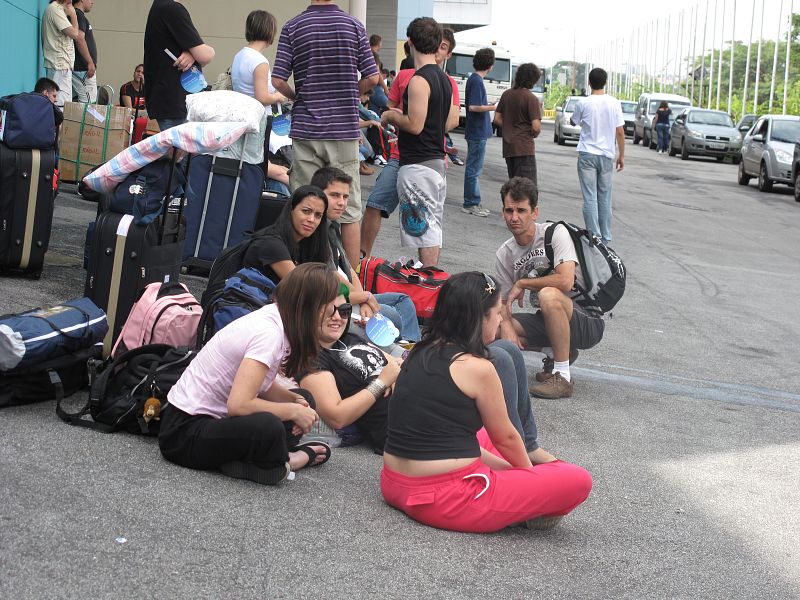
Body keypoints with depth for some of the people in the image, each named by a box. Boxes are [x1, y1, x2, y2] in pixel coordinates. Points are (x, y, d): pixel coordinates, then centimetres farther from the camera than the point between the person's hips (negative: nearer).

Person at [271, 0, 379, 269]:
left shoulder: (293, 27, 0)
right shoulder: (354, 25, 1)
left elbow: (278, 81, -6)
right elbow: (372, 78, -1)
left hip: (305, 129, 0)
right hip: (344, 130, 0)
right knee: (350, 211, 5)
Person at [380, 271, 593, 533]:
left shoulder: (420, 354, 9)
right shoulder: (476, 367, -13)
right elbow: (505, 437, 1)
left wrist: (504, 465, 21)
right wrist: (530, 472, 21)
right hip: (445, 501, -9)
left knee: (484, 436, 37)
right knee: (578, 480, -6)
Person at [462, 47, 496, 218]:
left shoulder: (473, 79, 12)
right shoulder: (477, 81, -18)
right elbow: (473, 107, -24)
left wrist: (489, 105, 19)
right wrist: (493, 108, -15)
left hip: (476, 132, 10)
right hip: (478, 132, -10)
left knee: (474, 168, 14)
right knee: (474, 169, -3)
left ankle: (472, 203, 20)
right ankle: (471, 204, 2)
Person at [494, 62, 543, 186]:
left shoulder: (506, 94, 9)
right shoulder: (531, 98, -12)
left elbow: (497, 119, 12)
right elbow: (536, 127, -17)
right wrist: (534, 134, 4)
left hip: (508, 147, 7)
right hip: (524, 148, -7)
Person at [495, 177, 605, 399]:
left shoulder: (555, 233, -15)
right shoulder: (504, 254, 2)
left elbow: (565, 281, -30)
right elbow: (504, 301, 4)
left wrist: (522, 283, -16)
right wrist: (506, 326, -19)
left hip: (587, 322, -6)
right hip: (548, 321, 7)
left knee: (548, 294, -36)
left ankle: (562, 376, -23)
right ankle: (558, 352, 7)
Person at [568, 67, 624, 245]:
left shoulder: (584, 103, -7)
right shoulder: (614, 103, -2)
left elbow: (573, 122, 12)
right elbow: (620, 132, -1)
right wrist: (621, 155, 7)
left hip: (587, 155, -2)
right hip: (607, 155, 2)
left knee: (590, 198, -1)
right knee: (605, 198, 11)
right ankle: (605, 238, 15)